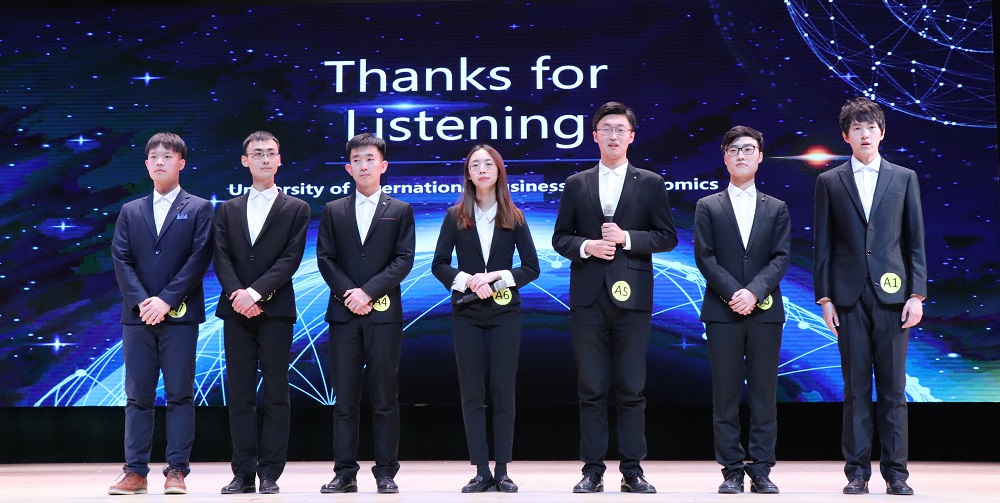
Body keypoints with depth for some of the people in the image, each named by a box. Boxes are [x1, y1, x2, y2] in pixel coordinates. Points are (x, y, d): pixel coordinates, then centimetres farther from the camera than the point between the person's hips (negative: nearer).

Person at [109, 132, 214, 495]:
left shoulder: (198, 209, 6)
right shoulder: (130, 211, 15)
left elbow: (199, 259, -5)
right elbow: (120, 260, 6)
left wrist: (166, 300, -13)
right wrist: (142, 301, -9)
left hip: (180, 315, -3)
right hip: (138, 315, 3)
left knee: (180, 395, -1)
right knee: (138, 396, 4)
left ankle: (177, 471, 2)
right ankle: (135, 471, 7)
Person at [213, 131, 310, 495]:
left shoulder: (296, 209, 6)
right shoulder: (228, 209, 15)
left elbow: (291, 259, -5)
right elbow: (221, 258, 5)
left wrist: (256, 292, -15)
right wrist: (236, 294, -12)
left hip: (275, 311, -3)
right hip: (236, 311, 3)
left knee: (276, 394, 0)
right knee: (240, 395, 3)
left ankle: (270, 473, 4)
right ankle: (243, 473, 9)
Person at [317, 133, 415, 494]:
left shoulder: (400, 211, 8)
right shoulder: (333, 211, 13)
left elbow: (404, 260, 0)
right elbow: (325, 258, 7)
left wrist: (368, 291, -11)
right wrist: (348, 293, -8)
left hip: (384, 314, -1)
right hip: (343, 314, 2)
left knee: (385, 398, 0)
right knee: (345, 398, 2)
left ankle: (385, 472, 6)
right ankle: (345, 473, 6)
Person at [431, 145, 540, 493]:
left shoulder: (513, 217, 4)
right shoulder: (456, 216, 5)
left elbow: (532, 267, 2)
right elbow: (439, 265, 3)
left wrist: (496, 277, -11)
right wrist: (468, 281, -13)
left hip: (505, 310, 0)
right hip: (467, 312, 1)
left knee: (503, 390, -1)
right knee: (471, 392, 1)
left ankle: (502, 471, 6)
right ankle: (481, 471, 6)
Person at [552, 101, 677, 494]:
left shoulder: (650, 184, 8)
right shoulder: (576, 184, 11)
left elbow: (667, 237, 3)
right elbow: (560, 238, 10)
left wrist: (627, 237, -11)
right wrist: (586, 246, -10)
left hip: (631, 296, -1)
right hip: (588, 297, 1)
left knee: (632, 389, 2)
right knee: (591, 389, 3)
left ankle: (632, 471, 9)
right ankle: (593, 470, 9)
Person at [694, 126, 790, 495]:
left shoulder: (777, 209, 12)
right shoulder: (708, 207, 9)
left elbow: (781, 258, 2)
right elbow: (705, 258, 0)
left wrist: (754, 292, -13)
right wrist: (734, 293, -12)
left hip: (765, 311, 1)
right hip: (722, 311, -1)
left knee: (764, 395, 2)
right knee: (726, 395, 0)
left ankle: (761, 470, 8)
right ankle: (732, 471, 6)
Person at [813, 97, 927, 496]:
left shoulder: (904, 178, 9)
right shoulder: (829, 182, 8)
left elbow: (916, 241, 7)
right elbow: (823, 245, 6)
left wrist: (917, 294, -1)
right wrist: (825, 298, 0)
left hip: (891, 294, 0)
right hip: (850, 295, 0)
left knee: (893, 387, 3)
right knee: (855, 387, 2)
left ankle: (896, 472, 10)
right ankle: (857, 471, 9)